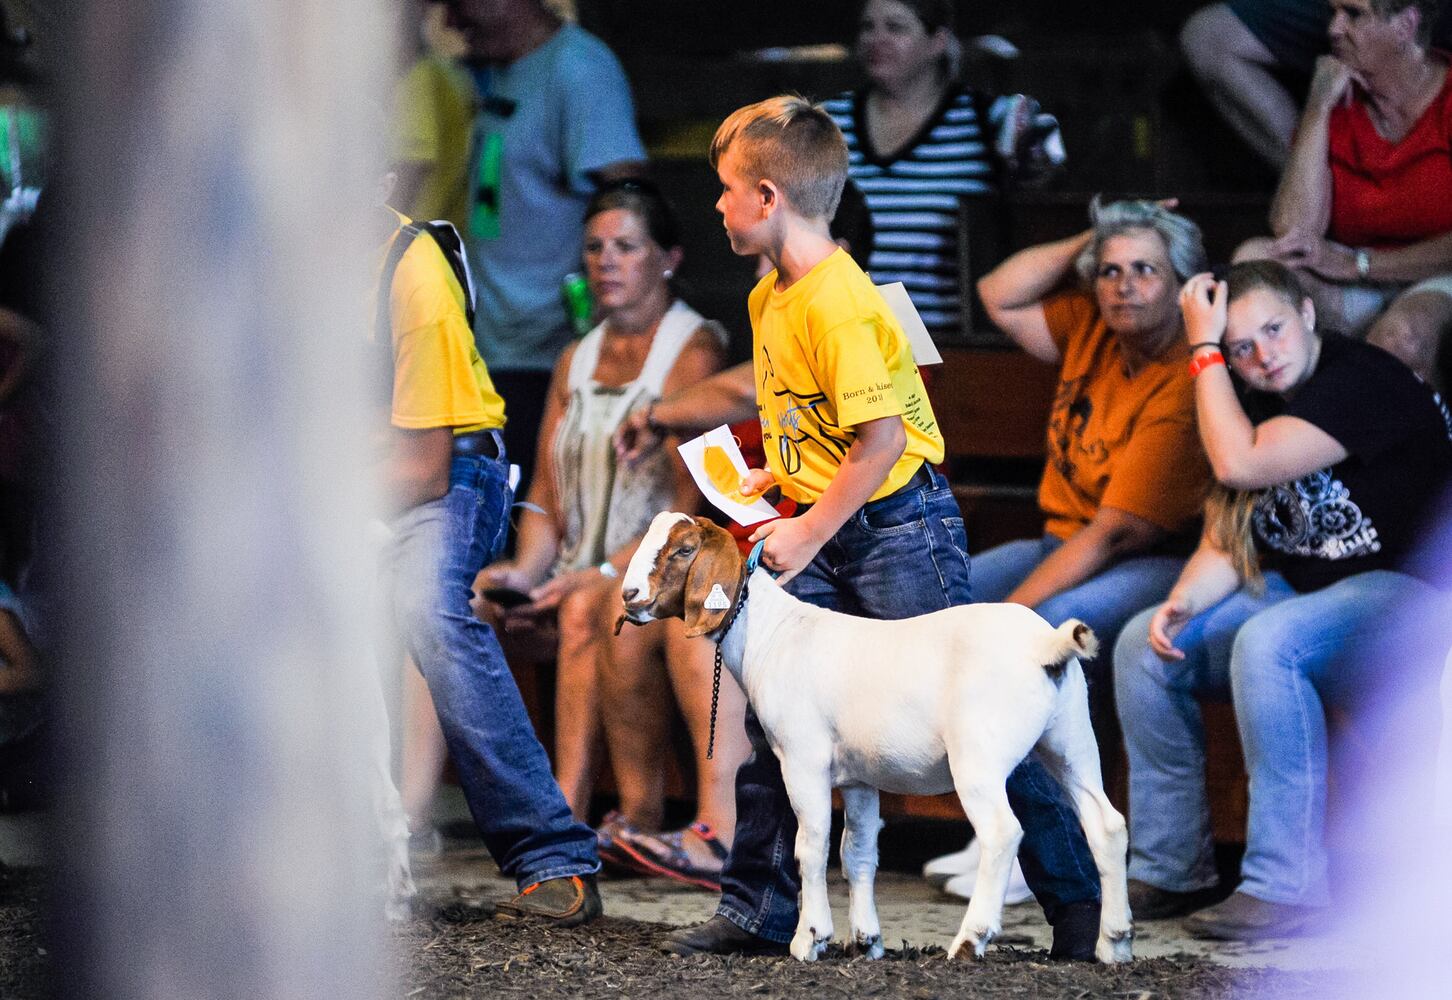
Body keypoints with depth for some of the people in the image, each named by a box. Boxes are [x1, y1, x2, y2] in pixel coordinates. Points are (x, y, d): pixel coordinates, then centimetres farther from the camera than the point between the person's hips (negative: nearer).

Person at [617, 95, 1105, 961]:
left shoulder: (839, 304, -21)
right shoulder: (771, 298, 9)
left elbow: (882, 438, -25)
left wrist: (808, 536, -22)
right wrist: (666, 418, 39)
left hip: (899, 527, -9)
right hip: (822, 534, 9)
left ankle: (1077, 899, 3)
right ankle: (759, 910, 14)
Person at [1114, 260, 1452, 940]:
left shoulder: (1364, 381, -18)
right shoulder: (1259, 399, 10)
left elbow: (1239, 464, -26)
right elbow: (1228, 540, 9)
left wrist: (1203, 348, -17)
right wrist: (1183, 601, -11)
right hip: (1301, 594, 9)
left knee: (1265, 643, -36)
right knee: (1142, 645, -3)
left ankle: (1285, 889, -34)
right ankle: (1168, 871, 0)